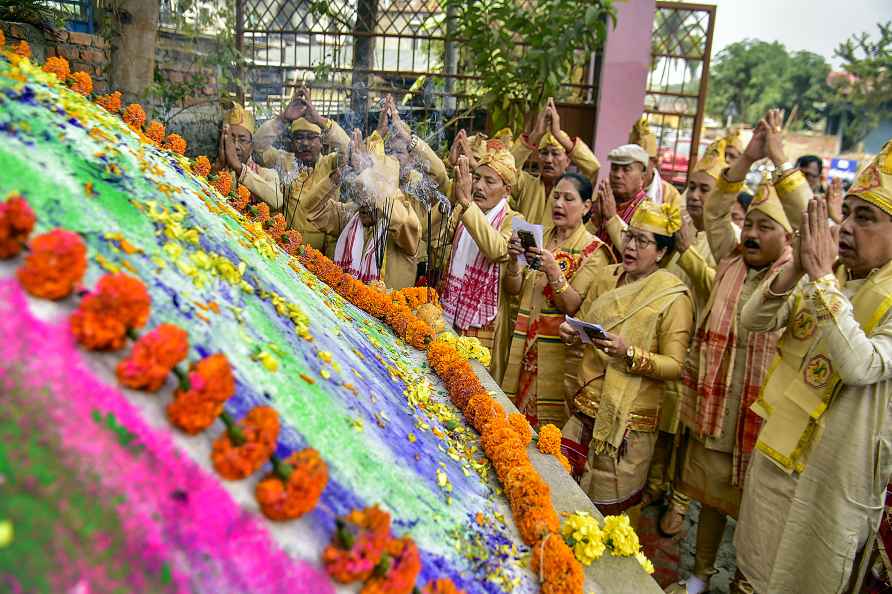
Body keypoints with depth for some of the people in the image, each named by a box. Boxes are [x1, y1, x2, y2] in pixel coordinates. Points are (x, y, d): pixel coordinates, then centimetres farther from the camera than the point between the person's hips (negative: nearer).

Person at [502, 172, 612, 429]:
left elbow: (573, 306, -13)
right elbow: (513, 289, 5)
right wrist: (514, 259, -13)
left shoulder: (593, 250, -5)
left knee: (546, 423, 0)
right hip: (523, 342, 5)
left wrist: (553, 270, -27)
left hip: (558, 347, -4)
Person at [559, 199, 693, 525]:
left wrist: (628, 353, -27)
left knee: (613, 506, 6)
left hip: (628, 417, -5)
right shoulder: (606, 277, 7)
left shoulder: (673, 297, -10)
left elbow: (674, 365, -13)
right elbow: (582, 320, 18)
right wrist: (570, 332, -4)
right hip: (585, 404, 5)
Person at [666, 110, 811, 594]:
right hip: (714, 409, 4)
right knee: (710, 496, 18)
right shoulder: (731, 264, 7)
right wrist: (747, 158, -11)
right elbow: (714, 214, -1)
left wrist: (781, 160, -22)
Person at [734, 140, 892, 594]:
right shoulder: (824, 278, 2)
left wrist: (822, 276, -29)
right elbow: (754, 320, -5)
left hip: (834, 468, -5)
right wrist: (797, 268, -21)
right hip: (779, 446, 5)